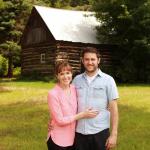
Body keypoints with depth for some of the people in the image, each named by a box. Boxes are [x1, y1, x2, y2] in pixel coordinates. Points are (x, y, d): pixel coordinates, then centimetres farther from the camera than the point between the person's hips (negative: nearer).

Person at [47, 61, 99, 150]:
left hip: (73, 138, 5)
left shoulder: (74, 89, 0)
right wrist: (82, 115, -14)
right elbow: (60, 120, -16)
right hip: (58, 140, -5)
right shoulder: (53, 94, -15)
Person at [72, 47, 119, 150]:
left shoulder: (108, 80, -2)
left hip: (100, 132, -2)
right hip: (79, 132, 2)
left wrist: (114, 134, -8)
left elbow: (113, 108, -3)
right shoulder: (76, 80, 6)